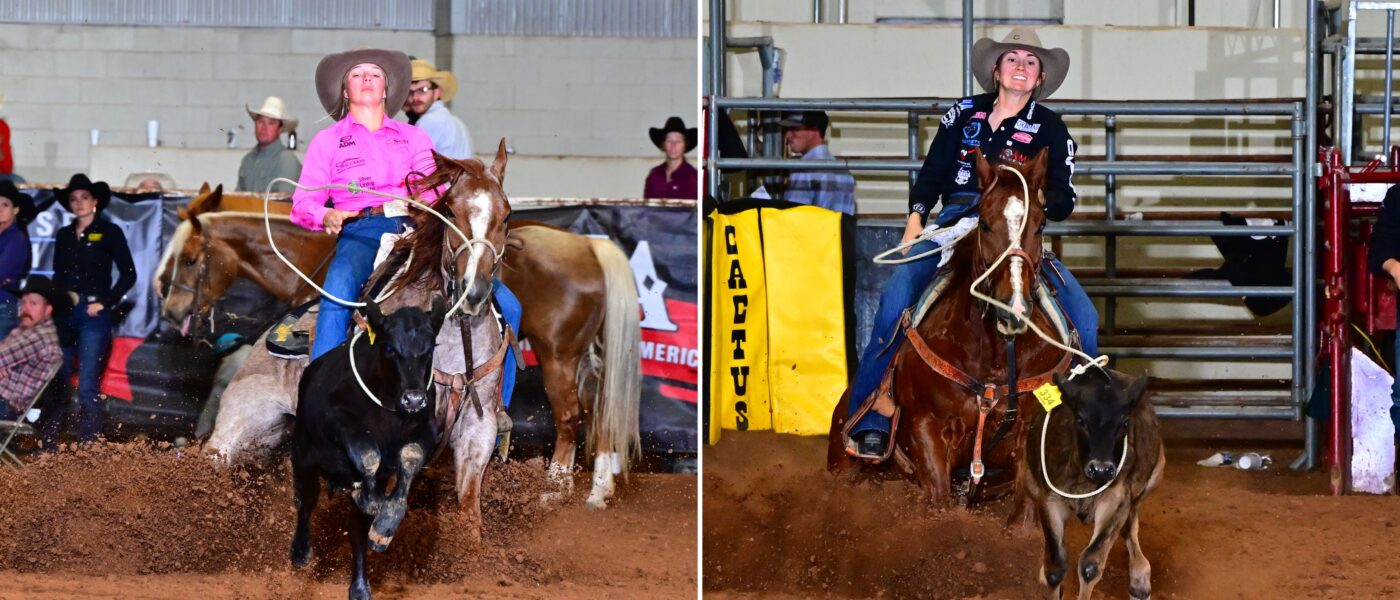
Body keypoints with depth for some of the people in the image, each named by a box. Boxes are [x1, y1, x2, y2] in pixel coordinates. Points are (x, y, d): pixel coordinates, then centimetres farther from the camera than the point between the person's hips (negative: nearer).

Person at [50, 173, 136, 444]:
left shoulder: (109, 232, 0)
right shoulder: (64, 236, 13)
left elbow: (128, 274, -2)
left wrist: (105, 303, -9)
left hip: (92, 313, -4)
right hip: (63, 313, 4)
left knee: (87, 388, -5)